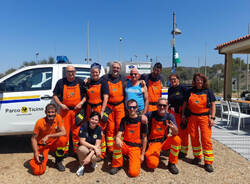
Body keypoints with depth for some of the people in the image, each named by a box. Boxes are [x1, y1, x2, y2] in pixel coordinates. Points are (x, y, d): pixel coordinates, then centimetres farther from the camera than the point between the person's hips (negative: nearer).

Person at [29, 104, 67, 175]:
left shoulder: (58, 118, -14)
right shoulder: (40, 122, -19)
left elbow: (63, 133, -20)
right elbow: (34, 138, -11)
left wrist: (48, 136, -29)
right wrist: (35, 153, -21)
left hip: (53, 144, 2)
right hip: (42, 146, -2)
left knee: (63, 139, -33)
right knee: (38, 171, -18)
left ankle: (58, 162, -6)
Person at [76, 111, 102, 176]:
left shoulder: (99, 129, -13)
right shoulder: (84, 126, -16)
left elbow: (97, 144, -18)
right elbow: (82, 141, -17)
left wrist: (89, 156, -29)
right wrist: (93, 146, -27)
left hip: (95, 148, 1)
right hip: (85, 146, 0)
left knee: (93, 157, -33)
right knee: (81, 149, -37)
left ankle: (93, 161, 8)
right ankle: (82, 165, -5)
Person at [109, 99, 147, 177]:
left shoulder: (141, 120, -6)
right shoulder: (124, 119, 1)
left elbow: (144, 138, -1)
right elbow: (119, 134, -7)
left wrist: (142, 154, -2)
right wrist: (117, 138, -32)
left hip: (136, 147, -2)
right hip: (125, 145, 3)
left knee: (134, 172, -20)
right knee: (117, 144, -33)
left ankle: (133, 159, 13)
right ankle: (117, 165, -7)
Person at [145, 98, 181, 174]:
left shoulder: (170, 116, -6)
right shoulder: (150, 115, -10)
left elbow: (175, 133, -15)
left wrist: (173, 127, -39)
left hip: (164, 141, 3)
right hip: (153, 143, -3)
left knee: (177, 139, -28)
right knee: (152, 164, -27)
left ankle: (172, 163, -6)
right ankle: (148, 154, 11)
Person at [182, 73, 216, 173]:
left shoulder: (208, 91, 2)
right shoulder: (190, 91, 7)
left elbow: (213, 105, 3)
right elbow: (185, 103, 13)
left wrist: (212, 117, -5)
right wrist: (183, 114, 7)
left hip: (205, 117, -2)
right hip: (192, 117, 3)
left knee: (206, 139, -7)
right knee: (194, 138, 9)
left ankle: (208, 162, 2)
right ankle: (197, 157, 27)